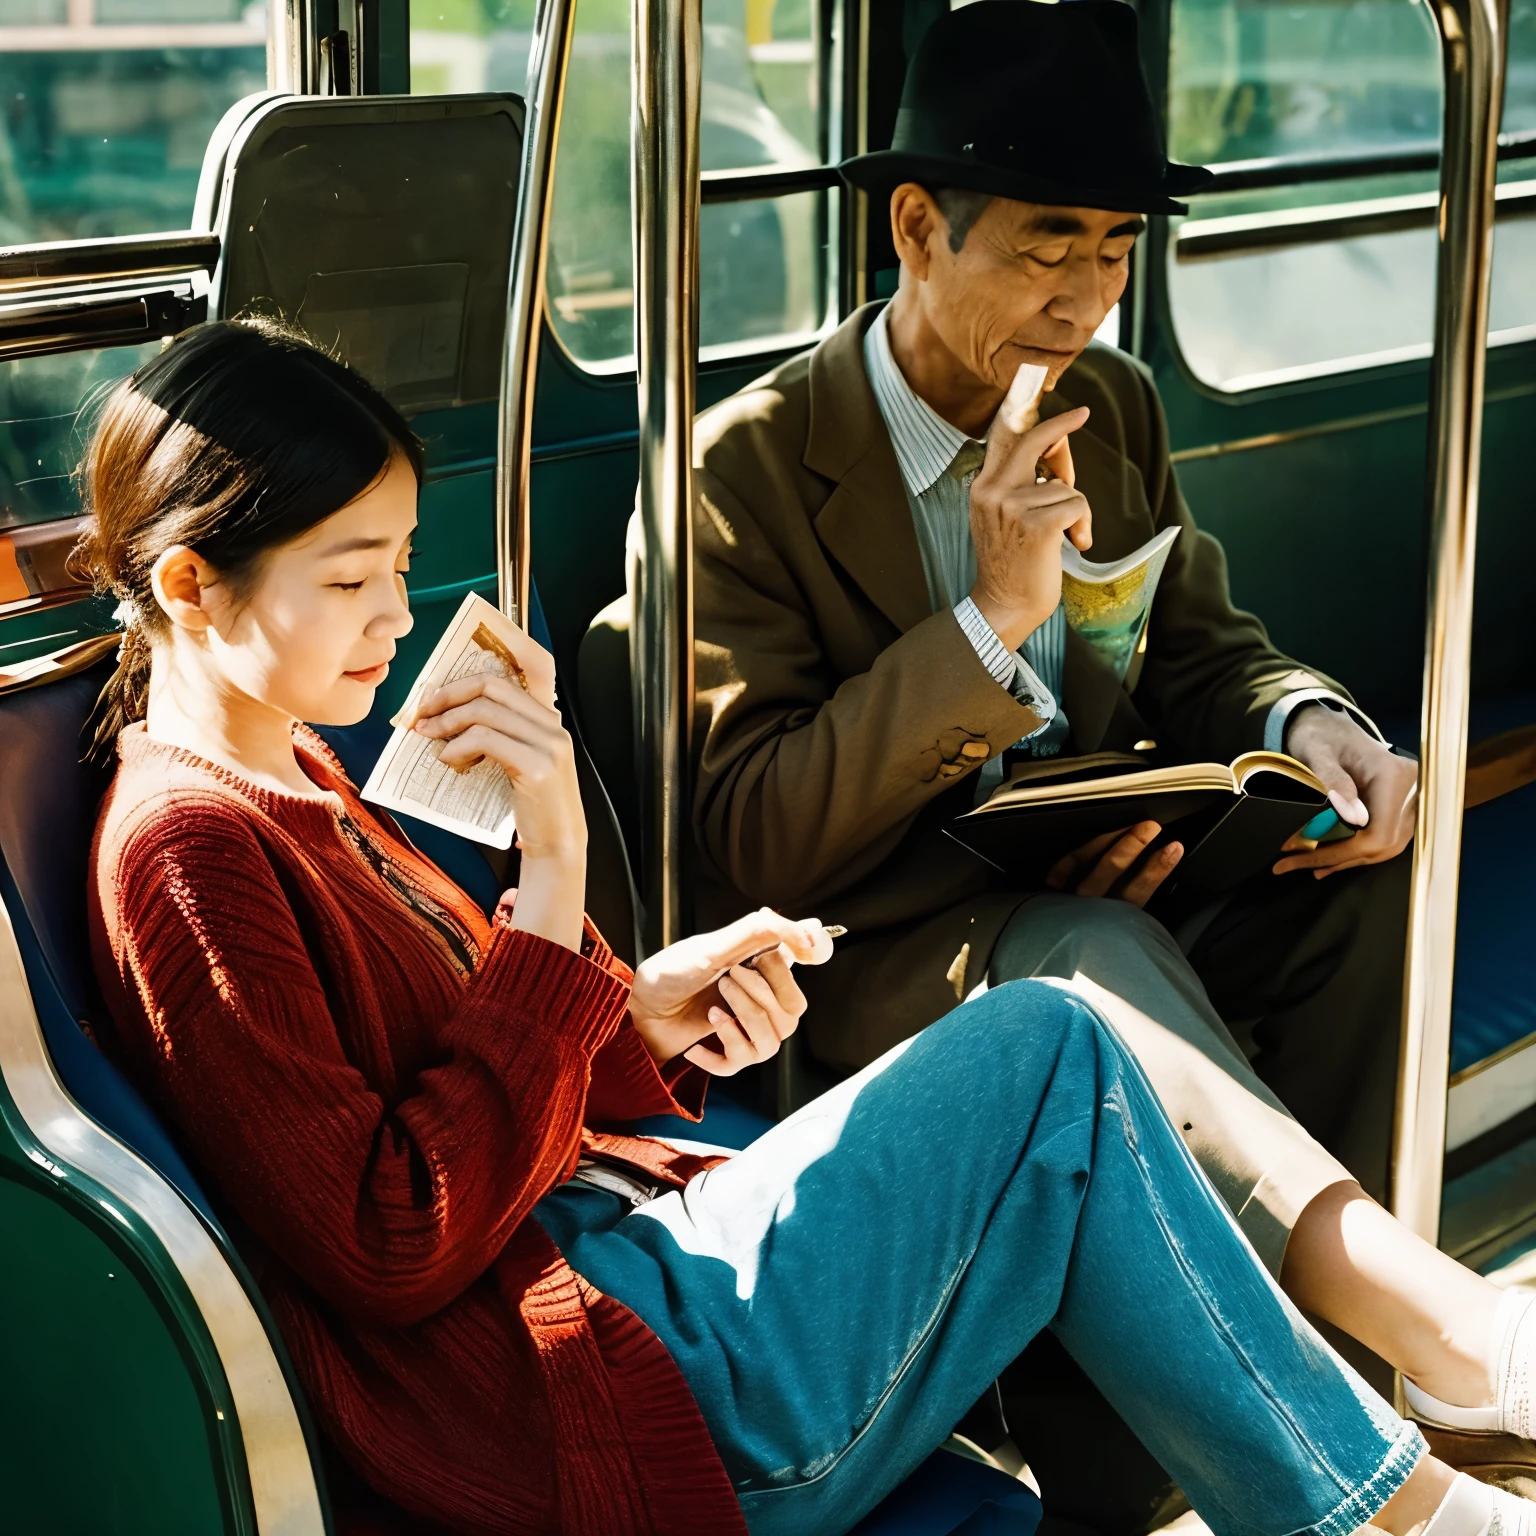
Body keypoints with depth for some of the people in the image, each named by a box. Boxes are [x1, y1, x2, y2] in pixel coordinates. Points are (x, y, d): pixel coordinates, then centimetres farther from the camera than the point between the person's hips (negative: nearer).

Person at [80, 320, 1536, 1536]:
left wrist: (638, 1014, -1)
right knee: (1046, 1053, -8)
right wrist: (552, 890, -22)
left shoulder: (289, 780, 16)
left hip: (604, 1246, 9)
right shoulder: (186, 853, -15)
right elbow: (395, 1248, -20)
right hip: (603, 1415, -9)